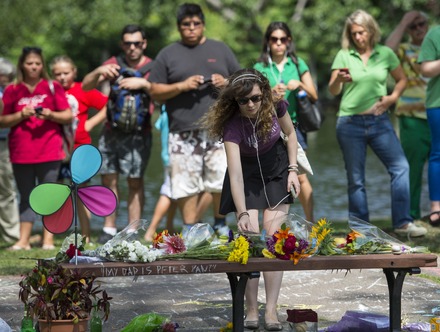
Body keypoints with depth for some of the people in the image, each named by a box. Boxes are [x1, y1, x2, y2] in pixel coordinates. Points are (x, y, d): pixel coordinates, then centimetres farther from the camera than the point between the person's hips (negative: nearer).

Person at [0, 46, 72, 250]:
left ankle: (48, 240, 1)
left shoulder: (53, 87, 6)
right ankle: (23, 241, 4)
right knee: (26, 197, 4)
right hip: (21, 154, 1)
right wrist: (21, 115, -10)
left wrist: (50, 114, -13)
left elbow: (68, 116, 5)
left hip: (49, 153, -1)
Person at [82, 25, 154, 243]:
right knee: (109, 178, 0)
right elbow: (86, 86, 3)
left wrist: (143, 83, -27)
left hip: (139, 133, -3)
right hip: (111, 132, 3)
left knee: (135, 182, -4)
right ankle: (109, 229, 6)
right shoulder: (114, 65, 10)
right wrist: (99, 72, -17)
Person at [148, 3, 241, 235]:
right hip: (184, 135, -1)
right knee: (186, 185, -2)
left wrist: (226, 83, -4)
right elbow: (155, 92, 5)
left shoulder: (220, 50, 15)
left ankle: (220, 225, 15)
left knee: (222, 180, -4)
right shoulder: (168, 55, 10)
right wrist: (181, 86, -10)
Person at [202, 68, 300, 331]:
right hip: (247, 175, -2)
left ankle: (271, 310, -10)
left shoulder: (275, 107, -22)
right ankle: (251, 309, -2)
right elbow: (235, 173, -37)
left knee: (273, 236, -9)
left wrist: (293, 169, -8)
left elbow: (290, 133, 1)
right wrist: (242, 213, -46)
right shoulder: (232, 125, -30)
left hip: (276, 171, 2)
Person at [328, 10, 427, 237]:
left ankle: (402, 223, -4)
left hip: (379, 122, 1)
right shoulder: (344, 56, 0)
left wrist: (393, 97, -4)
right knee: (355, 178, 4)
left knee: (400, 167, -9)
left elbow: (402, 79, 14)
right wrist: (338, 80, -25)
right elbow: (333, 91, -3)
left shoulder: (385, 54, 3)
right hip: (350, 123, -1)